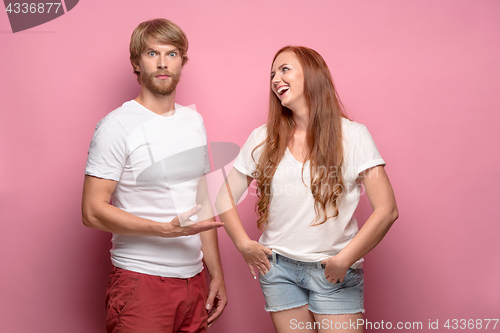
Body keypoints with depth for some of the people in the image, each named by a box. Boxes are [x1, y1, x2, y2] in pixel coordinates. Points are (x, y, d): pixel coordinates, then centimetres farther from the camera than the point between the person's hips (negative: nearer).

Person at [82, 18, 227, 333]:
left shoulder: (194, 121, 11)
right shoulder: (117, 126, -9)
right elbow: (93, 211, -13)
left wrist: (216, 273, 12)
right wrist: (166, 229, -23)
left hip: (194, 279, 6)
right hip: (141, 280, -5)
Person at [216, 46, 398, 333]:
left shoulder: (352, 136, -6)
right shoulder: (263, 139, 3)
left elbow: (387, 210, -10)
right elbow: (225, 197, 10)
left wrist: (345, 259, -14)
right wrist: (244, 244, -1)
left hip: (335, 274, -2)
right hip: (279, 269, 2)